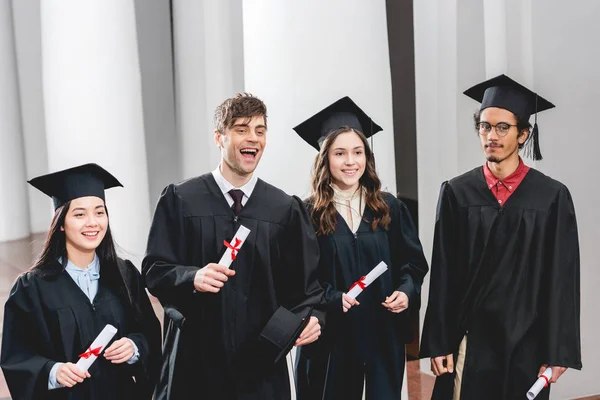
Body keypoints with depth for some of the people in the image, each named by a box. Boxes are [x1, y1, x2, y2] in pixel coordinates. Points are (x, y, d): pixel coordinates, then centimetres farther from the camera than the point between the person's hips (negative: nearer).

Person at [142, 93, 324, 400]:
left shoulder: (286, 210, 5)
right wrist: (192, 278, -21)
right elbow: (154, 270, -2)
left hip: (262, 359, 2)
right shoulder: (180, 200, -1)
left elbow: (304, 282, 4)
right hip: (195, 358, -1)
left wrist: (307, 318, -15)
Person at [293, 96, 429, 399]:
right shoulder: (309, 213, -4)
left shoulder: (389, 209, 6)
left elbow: (414, 261, 9)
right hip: (332, 337, -2)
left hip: (384, 335, 3)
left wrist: (406, 291, -9)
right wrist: (333, 299, -21)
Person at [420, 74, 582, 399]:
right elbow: (443, 275, 1)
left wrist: (558, 351, -6)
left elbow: (562, 280, -3)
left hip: (527, 342, 0)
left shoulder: (552, 197, -2)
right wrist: (439, 343, -3)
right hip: (470, 339, 1)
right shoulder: (457, 193, 1)